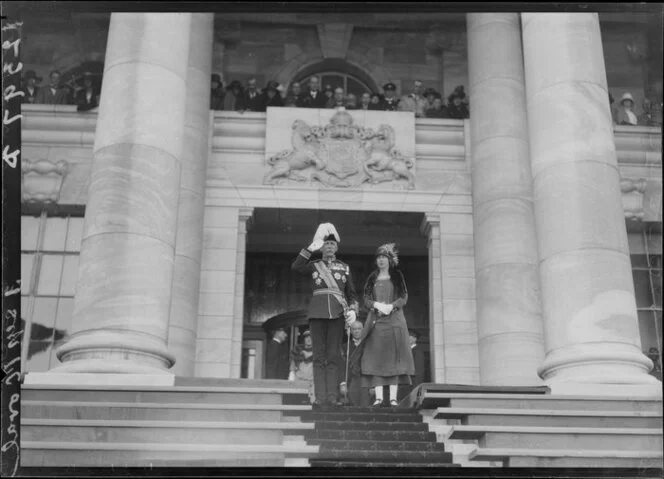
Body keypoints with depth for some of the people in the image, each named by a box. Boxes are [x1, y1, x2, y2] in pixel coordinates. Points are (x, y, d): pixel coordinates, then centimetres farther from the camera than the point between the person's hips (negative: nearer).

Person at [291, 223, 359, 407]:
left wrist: (352, 310, -2)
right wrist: (311, 248, -8)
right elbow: (295, 267, -7)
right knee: (319, 355, -3)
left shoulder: (344, 267, 16)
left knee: (333, 356, -3)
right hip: (317, 312, 0)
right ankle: (320, 397, -4)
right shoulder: (314, 266, 13)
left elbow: (351, 293, 15)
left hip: (337, 313, 0)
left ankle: (333, 397, -4)